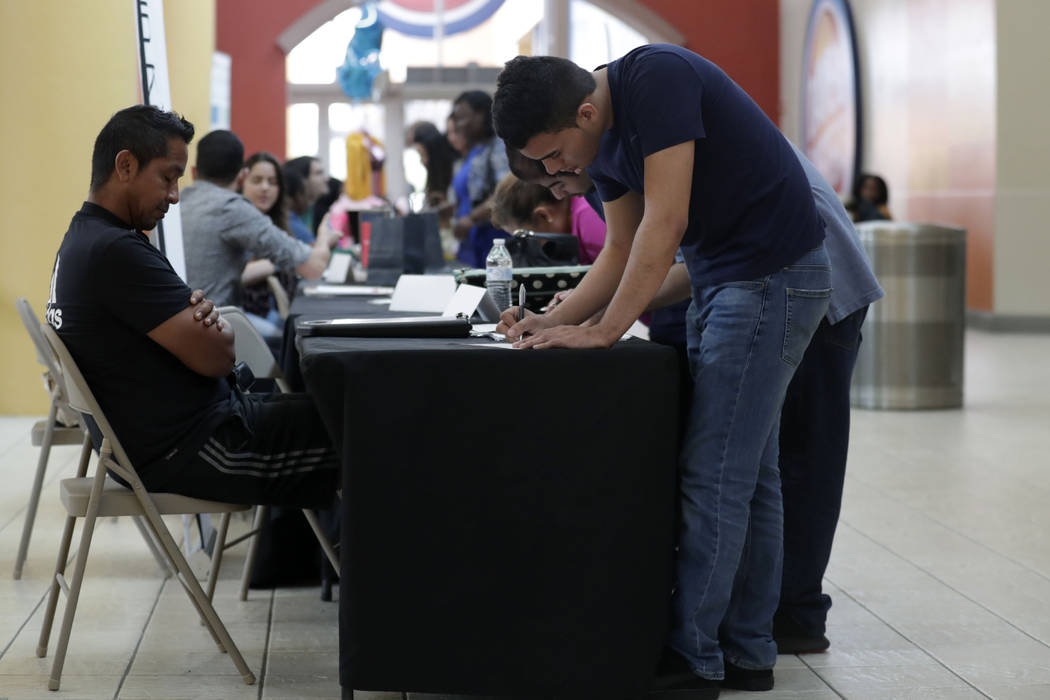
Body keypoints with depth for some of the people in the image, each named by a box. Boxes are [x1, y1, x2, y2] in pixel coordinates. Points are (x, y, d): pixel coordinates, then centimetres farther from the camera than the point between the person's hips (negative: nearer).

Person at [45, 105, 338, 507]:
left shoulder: (84, 239, 11)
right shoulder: (117, 251, -22)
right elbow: (215, 357, -22)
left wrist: (200, 315, -7)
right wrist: (214, 326, 0)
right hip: (193, 450, -10)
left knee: (308, 409, 21)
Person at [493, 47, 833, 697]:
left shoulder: (656, 78, -22)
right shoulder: (605, 144, 6)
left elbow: (664, 222, -25)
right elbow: (622, 252, 13)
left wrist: (603, 332, -20)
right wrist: (553, 321, 0)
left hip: (775, 272, -10)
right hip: (721, 278, 10)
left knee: (714, 473, -8)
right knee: (746, 471, 12)